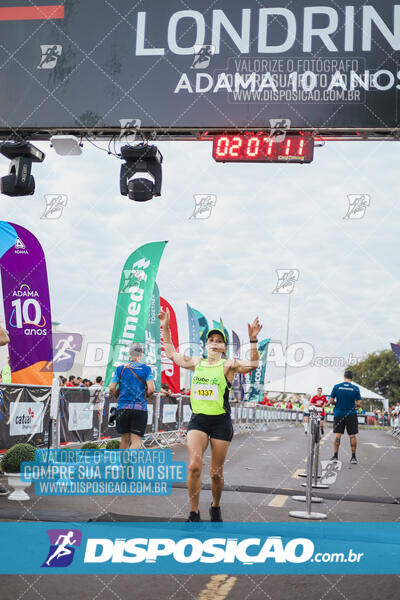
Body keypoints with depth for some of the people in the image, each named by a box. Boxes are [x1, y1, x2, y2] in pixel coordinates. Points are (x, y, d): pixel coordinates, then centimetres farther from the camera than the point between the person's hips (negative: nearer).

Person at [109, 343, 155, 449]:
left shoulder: (120, 368, 4)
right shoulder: (146, 369, -2)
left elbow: (112, 388, -1)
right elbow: (151, 389, -11)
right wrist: (145, 396, 9)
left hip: (123, 408, 3)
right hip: (140, 409, -3)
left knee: (125, 440, 17)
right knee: (136, 442, -5)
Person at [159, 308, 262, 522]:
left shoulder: (228, 365, -1)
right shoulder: (196, 362, 11)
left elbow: (253, 364, -16)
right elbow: (172, 354, 21)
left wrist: (253, 340, -27)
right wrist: (165, 329, 16)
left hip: (221, 422, -2)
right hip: (198, 420, 2)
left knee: (216, 472, 5)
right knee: (194, 465, -16)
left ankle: (215, 507, 30)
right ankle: (194, 513, -6)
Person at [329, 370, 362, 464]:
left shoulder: (336, 387, -4)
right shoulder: (355, 388, -5)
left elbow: (331, 401, -4)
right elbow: (359, 403, -7)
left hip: (338, 414, 1)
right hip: (351, 414, -1)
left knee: (337, 435, 5)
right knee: (352, 436, 6)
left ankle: (335, 456, 5)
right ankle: (353, 457, 8)